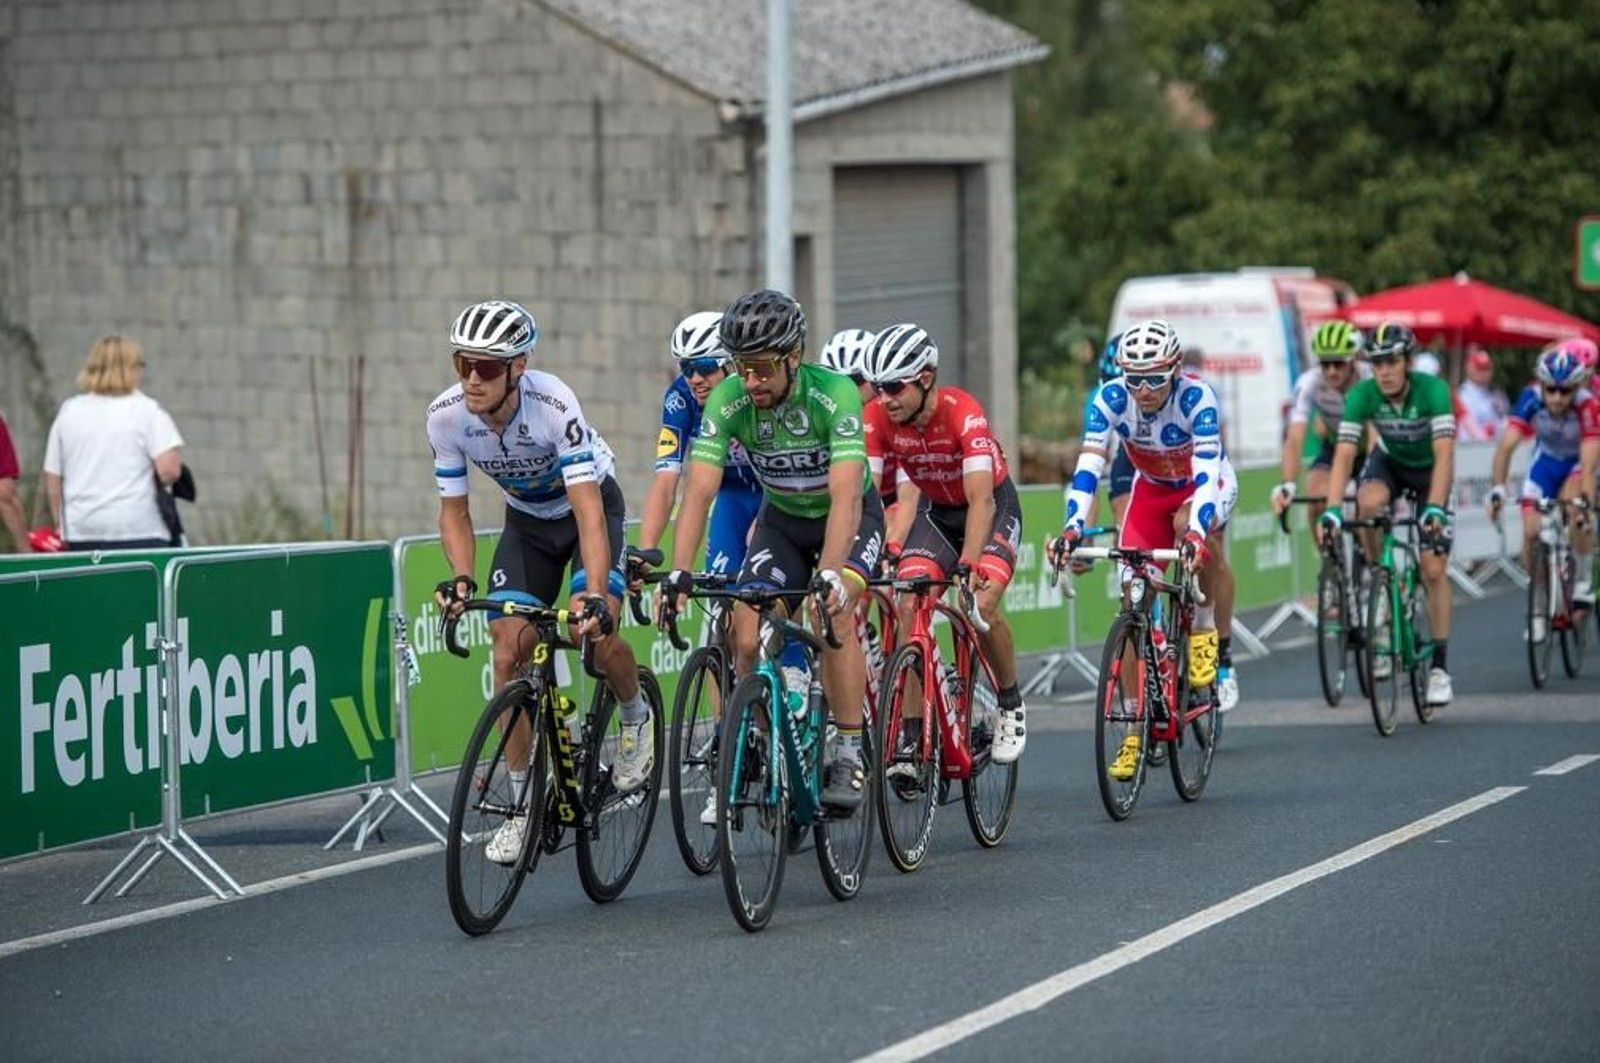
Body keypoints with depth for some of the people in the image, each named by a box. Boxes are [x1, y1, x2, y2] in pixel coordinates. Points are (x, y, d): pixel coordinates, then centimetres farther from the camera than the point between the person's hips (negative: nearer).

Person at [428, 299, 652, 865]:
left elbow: (587, 507, -40)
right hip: (527, 518, 4)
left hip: (591, 505, -4)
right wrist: (461, 577, -30)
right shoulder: (446, 415, -24)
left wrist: (594, 595, -51)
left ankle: (637, 719, 7)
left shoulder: (553, 404, -36)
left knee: (595, 632, -25)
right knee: (509, 653, -9)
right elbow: (454, 509, -11)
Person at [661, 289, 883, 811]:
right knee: (747, 633, -15)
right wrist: (678, 574, -41)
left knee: (832, 610, -30)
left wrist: (829, 574, -53)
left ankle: (849, 755, -21)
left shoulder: (835, 394, -32)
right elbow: (698, 492, -28)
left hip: (848, 517, -4)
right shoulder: (727, 401, -23)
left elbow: (845, 495, -40)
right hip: (782, 519, 4)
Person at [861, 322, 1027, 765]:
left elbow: (981, 500, -39)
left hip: (993, 506, -4)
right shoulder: (877, 419, -21)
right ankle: (912, 734, -10)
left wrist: (967, 566, -50)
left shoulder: (963, 413, -33)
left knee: (981, 605, -25)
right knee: (910, 607, -18)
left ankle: (1011, 706, 1)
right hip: (935, 510, 4)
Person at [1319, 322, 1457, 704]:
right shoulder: (1362, 395, -26)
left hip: (1429, 470, -2)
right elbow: (1344, 455, -31)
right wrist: (1332, 509, -44)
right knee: (1368, 503, -35)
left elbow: (1444, 455, -40)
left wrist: (1435, 508, -53)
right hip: (1389, 462, 2)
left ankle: (1439, 665, 0)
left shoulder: (1432, 390, -33)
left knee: (1434, 569, -9)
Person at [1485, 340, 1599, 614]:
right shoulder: (1531, 399, -29)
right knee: (1531, 533, -10)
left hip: (1577, 461, -3)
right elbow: (1506, 445, -35)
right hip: (1546, 459, 3)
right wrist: (1498, 489, -48)